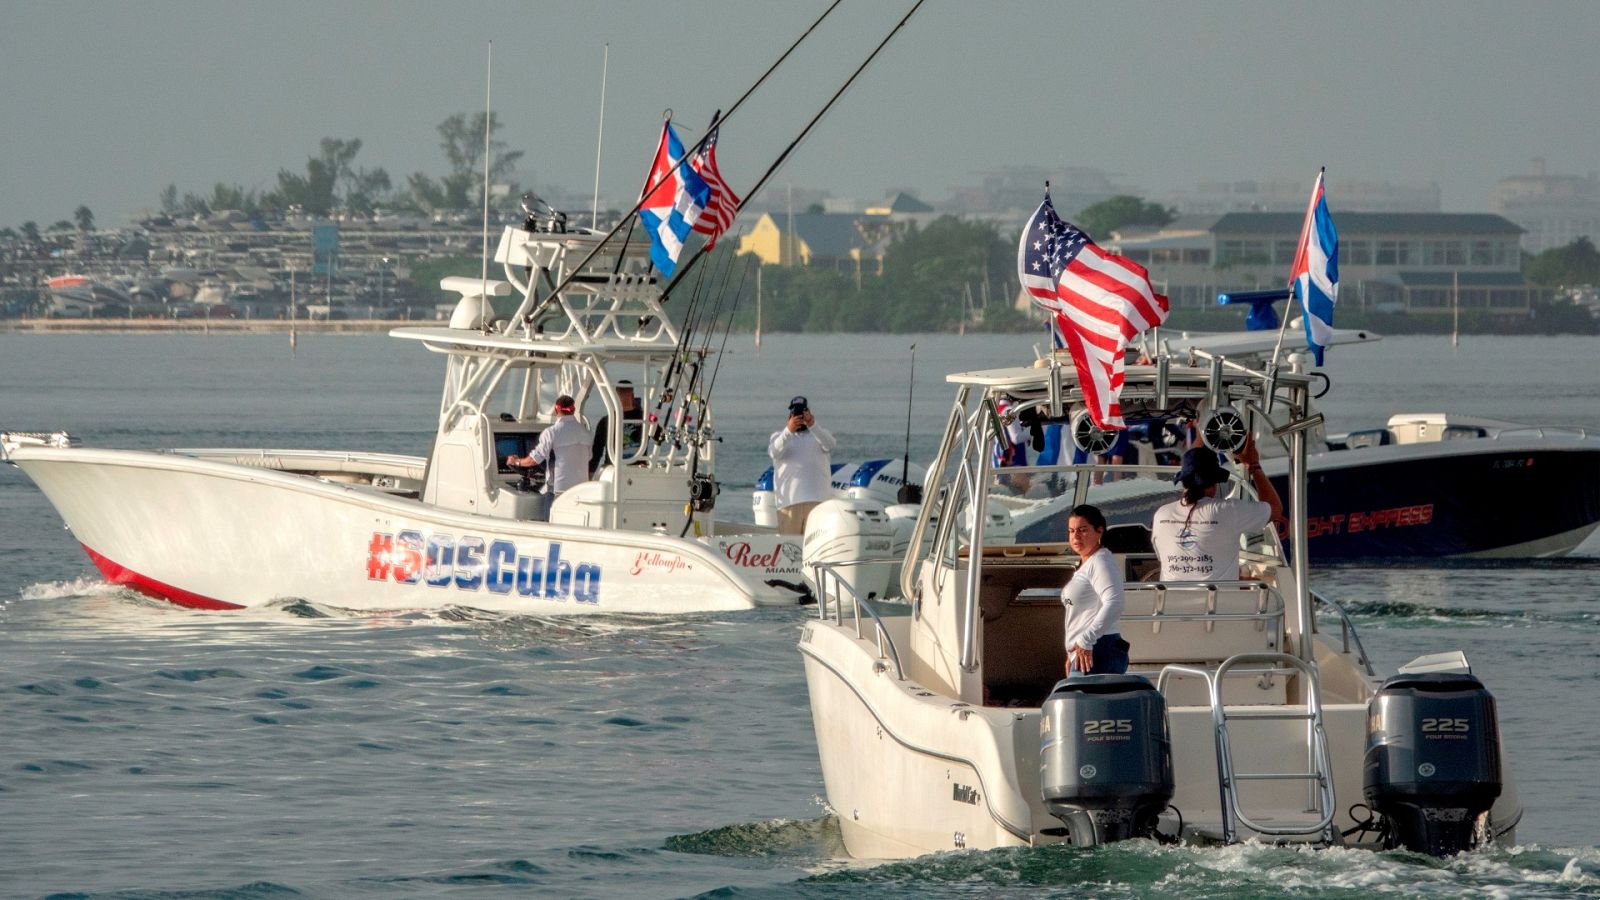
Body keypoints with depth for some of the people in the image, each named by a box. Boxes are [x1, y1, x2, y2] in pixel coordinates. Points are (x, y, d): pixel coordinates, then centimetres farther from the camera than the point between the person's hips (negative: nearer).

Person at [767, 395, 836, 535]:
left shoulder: (820, 434, 18)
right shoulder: (778, 436, 17)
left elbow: (829, 444, -7)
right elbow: (775, 452, -7)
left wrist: (813, 426, -28)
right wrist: (788, 431, -27)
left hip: (819, 500, 0)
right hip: (789, 501, 0)